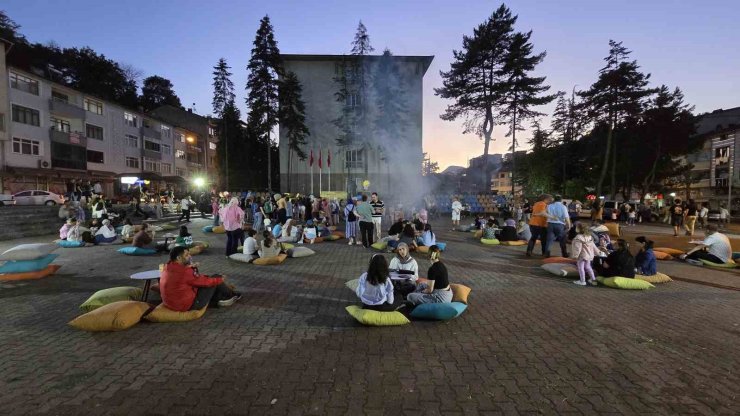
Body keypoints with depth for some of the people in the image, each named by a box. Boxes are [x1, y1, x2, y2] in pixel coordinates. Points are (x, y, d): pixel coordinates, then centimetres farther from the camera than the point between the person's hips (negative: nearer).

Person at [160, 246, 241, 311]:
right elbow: (204, 281, -13)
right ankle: (231, 295, 21)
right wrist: (219, 280, 3)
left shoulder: (167, 267, 0)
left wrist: (191, 268, 4)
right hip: (188, 305, -9)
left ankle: (220, 299, 28)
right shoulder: (184, 272, -26)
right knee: (215, 278, -1)